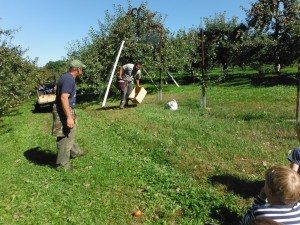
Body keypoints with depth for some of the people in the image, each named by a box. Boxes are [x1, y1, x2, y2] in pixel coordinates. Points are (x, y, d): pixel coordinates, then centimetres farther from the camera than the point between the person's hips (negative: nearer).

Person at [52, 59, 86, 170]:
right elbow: (64, 98, -29)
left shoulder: (66, 77, 11)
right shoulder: (69, 79, -21)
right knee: (65, 137, -1)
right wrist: (69, 117, -31)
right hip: (64, 111, -11)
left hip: (65, 110, 11)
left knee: (70, 134, 25)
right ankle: (62, 164, 11)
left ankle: (75, 152, 44)